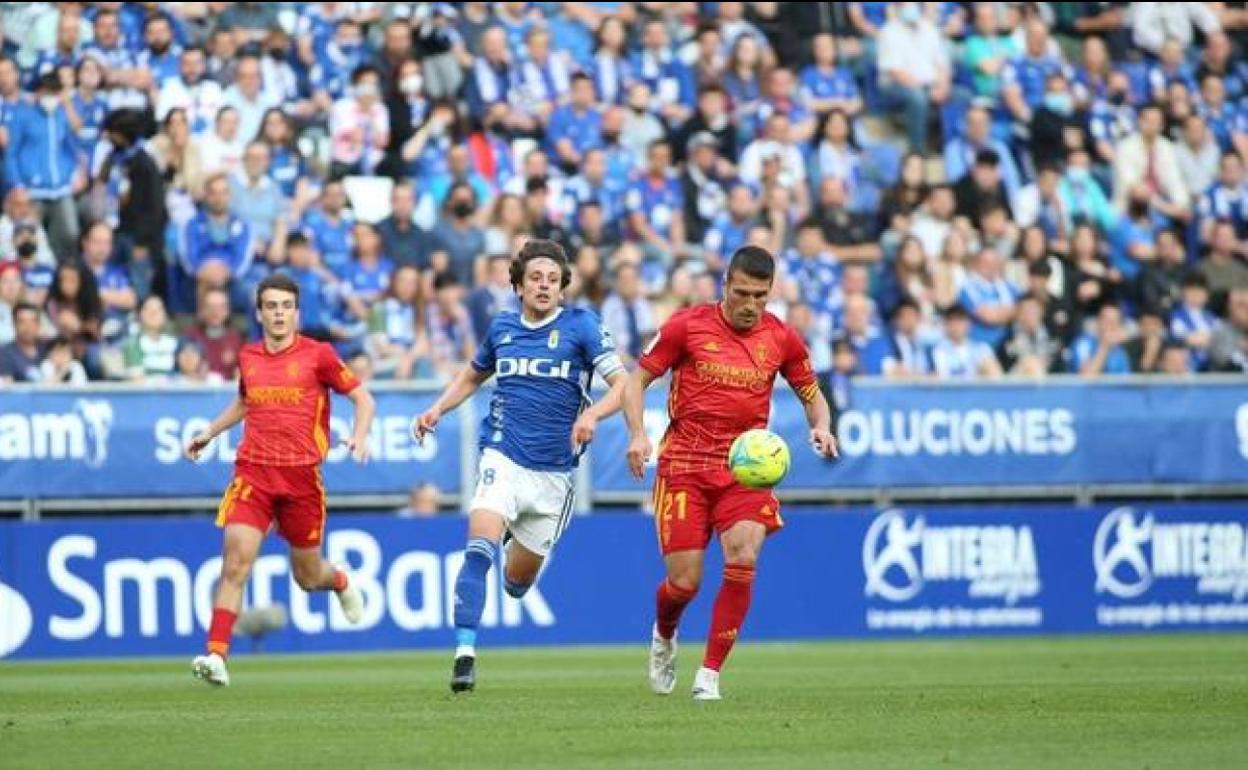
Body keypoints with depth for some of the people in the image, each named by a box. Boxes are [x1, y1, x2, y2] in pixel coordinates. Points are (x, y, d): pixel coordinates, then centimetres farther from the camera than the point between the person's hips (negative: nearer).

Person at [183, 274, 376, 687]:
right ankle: (216, 655, -20)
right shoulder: (248, 357, 10)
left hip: (302, 475, -2)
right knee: (235, 560, -17)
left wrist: (359, 437, -13)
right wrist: (209, 433, 25)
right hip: (253, 472, 2)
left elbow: (363, 398, 4)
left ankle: (341, 581, 48)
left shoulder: (317, 355, -2)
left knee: (308, 576, 10)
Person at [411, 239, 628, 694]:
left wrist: (592, 415, -29)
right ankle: (465, 655, -26)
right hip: (503, 456, 1)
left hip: (554, 471, -1)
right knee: (479, 550, -25)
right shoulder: (502, 327, 6)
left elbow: (622, 385, -10)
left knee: (518, 580, 12)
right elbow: (474, 375, 26)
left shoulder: (581, 326, -4)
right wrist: (438, 409, 10)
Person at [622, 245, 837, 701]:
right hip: (685, 464, -1)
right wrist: (638, 434, -11)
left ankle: (710, 674, -10)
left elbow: (811, 393, 17)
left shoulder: (781, 338, 4)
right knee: (684, 582, -5)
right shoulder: (687, 326, -3)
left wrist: (821, 426, -4)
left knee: (743, 558, -23)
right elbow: (638, 379, 4)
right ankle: (664, 637, 34)